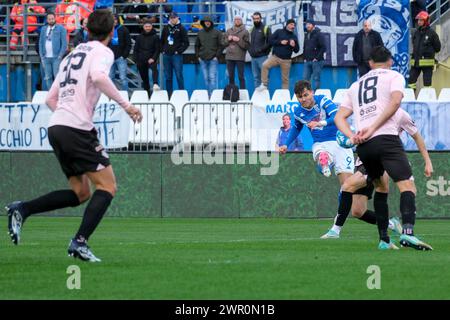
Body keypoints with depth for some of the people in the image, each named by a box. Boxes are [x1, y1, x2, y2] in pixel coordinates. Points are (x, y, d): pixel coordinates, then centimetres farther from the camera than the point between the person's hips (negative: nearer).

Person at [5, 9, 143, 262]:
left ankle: (22, 210, 3)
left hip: (56, 127, 8)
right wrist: (125, 104, -19)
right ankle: (80, 242, -17)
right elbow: (98, 77, -25)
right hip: (77, 128, -8)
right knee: (108, 186, -4)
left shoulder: (73, 54, 24)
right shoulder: (102, 52, -1)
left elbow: (51, 99, 25)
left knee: (81, 192, 14)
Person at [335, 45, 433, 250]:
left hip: (363, 147, 6)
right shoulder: (394, 76, 11)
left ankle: (384, 240, 17)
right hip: (386, 138, -6)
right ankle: (408, 232, -35)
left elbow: (339, 117, 19)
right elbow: (395, 101, -9)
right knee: (407, 185, -12)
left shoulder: (356, 85, 27)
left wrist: (352, 137, 3)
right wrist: (373, 128, -11)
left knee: (381, 187, 23)